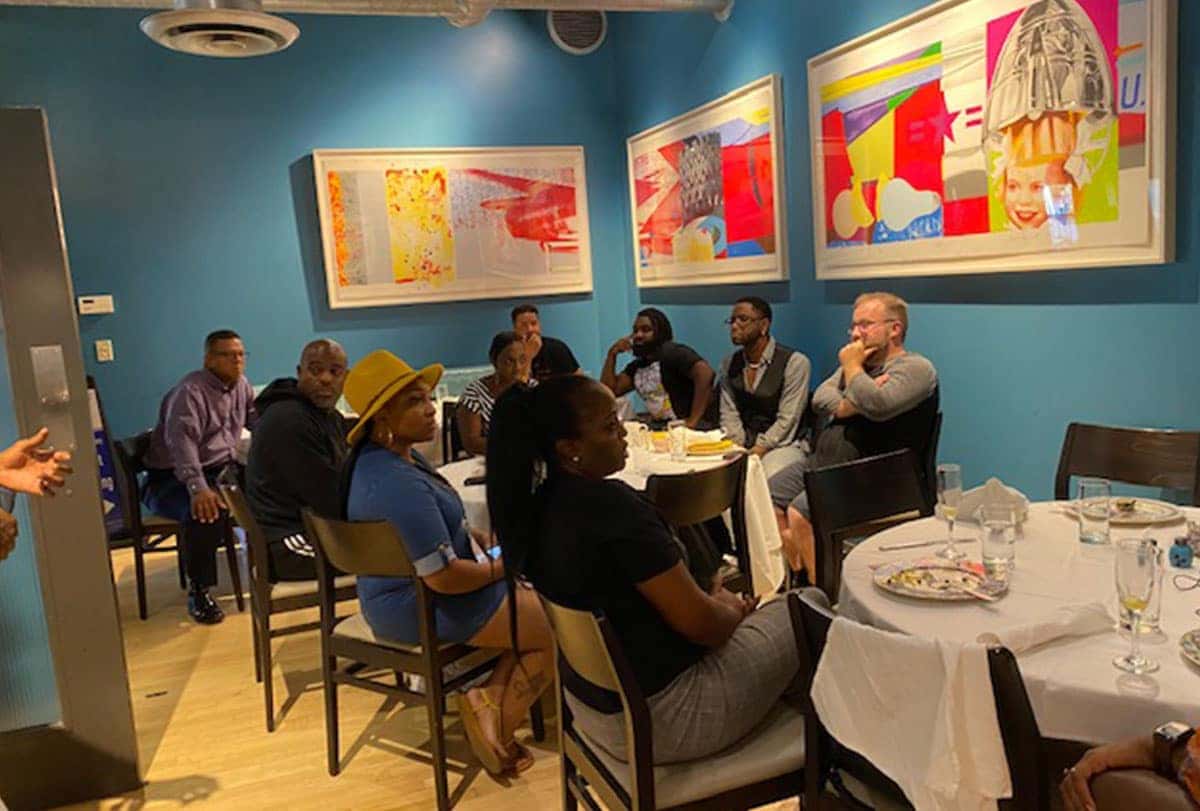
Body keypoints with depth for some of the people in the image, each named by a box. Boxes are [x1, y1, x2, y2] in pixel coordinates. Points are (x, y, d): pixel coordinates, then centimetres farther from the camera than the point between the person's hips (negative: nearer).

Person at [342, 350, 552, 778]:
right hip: (423, 609, -10)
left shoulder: (379, 454, 3)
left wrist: (469, 534, 6)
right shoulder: (399, 485, -31)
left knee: (532, 600, 20)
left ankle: (492, 698, 11)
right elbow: (444, 577, -29)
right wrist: (501, 566, -11)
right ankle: (497, 721, 5)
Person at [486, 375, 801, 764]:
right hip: (656, 720, -8)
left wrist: (714, 597, 4)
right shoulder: (613, 507, -29)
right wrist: (734, 610, -1)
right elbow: (697, 622, -23)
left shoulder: (538, 508, -3)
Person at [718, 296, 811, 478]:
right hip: (741, 447, 4)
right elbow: (729, 415, 7)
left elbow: (787, 420, -11)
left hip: (781, 445, -4)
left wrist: (758, 450, -19)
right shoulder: (729, 364, 12)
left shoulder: (795, 362, -6)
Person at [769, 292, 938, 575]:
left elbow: (877, 406, -23)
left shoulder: (916, 368, -5)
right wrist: (846, 405, -13)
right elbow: (820, 398, 8)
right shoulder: (858, 363, 21)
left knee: (800, 514, -27)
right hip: (821, 461, 9)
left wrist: (851, 366, -8)